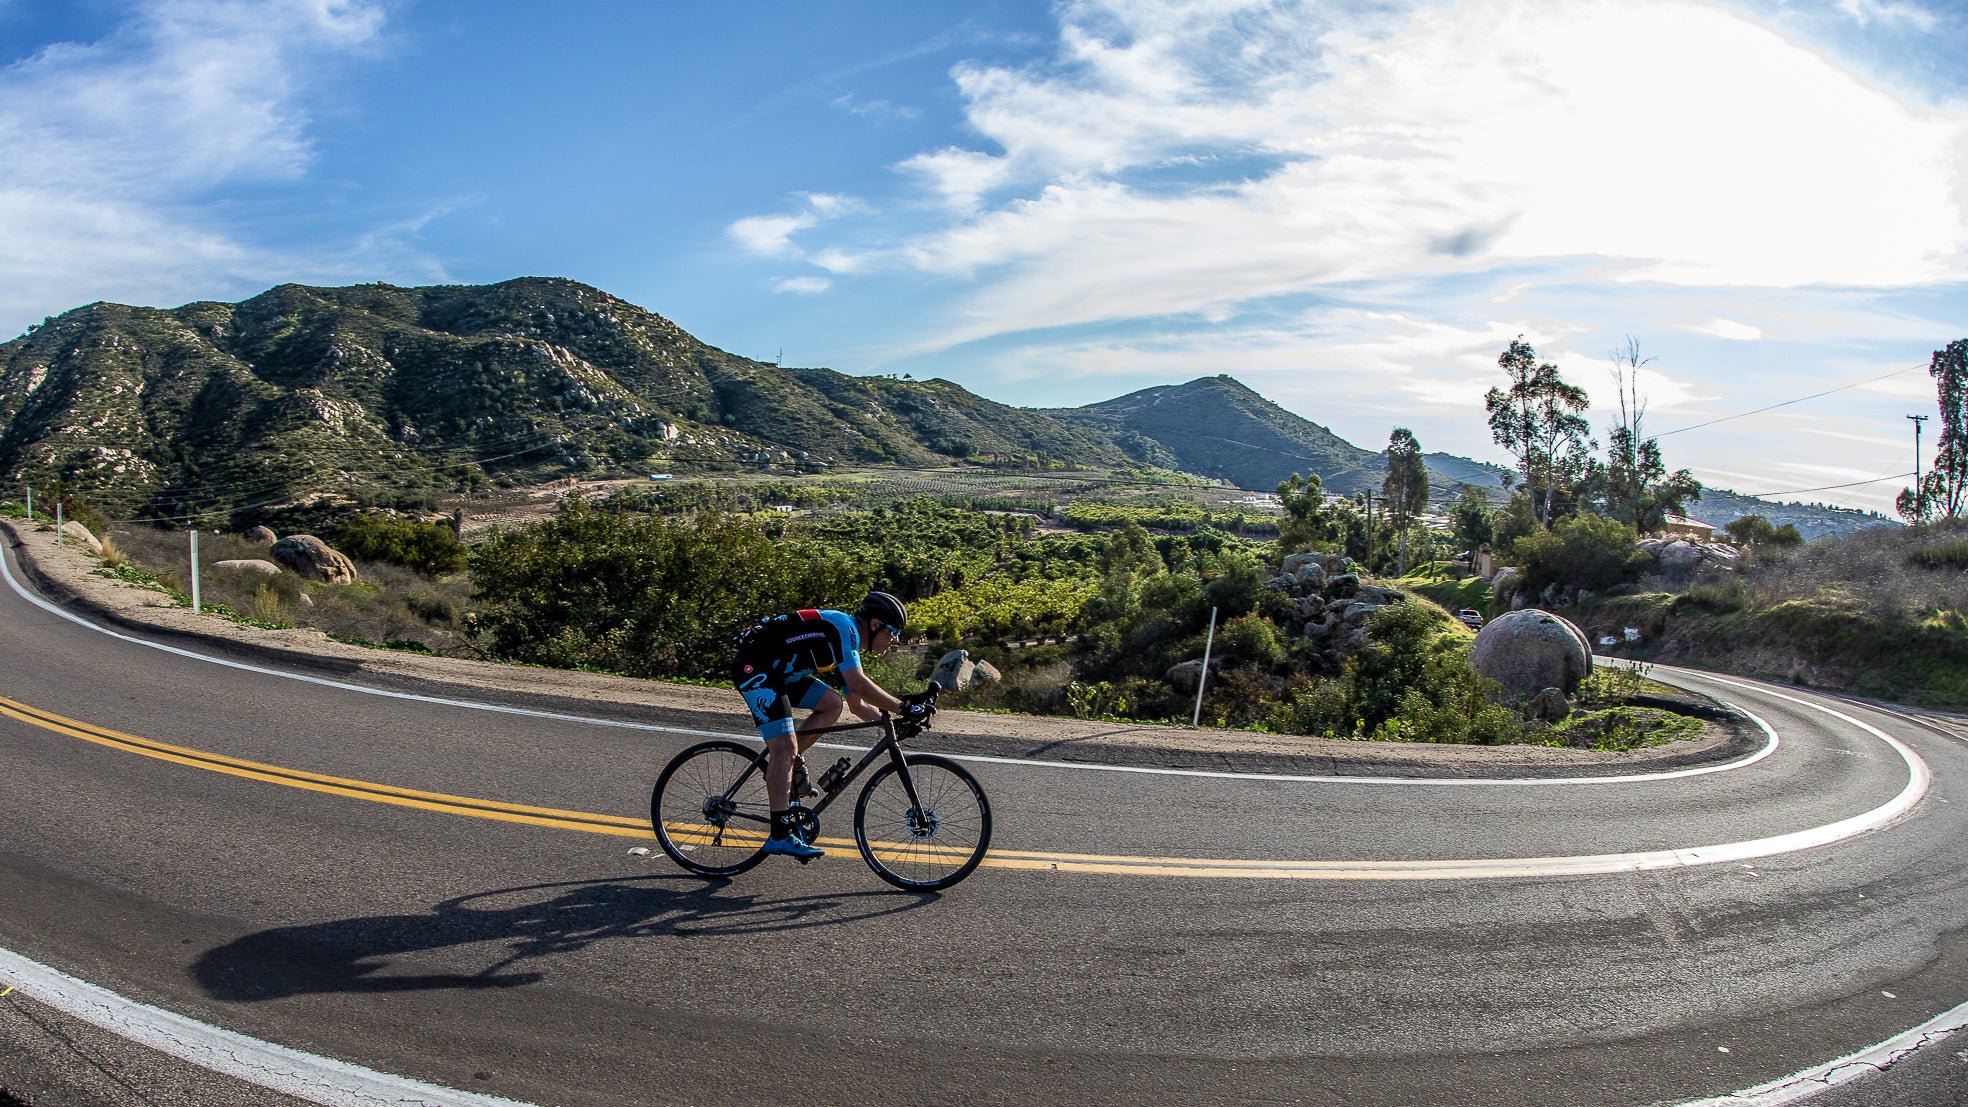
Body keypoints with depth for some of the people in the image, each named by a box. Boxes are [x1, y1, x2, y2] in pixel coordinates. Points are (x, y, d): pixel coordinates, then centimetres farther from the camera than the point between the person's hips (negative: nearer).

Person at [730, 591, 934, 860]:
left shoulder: (850, 646, 13)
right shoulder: (843, 627, -16)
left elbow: (858, 704, 19)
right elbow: (858, 683, -28)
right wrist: (903, 708, -25)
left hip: (778, 671, 10)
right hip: (753, 666, -10)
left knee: (832, 704, 3)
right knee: (785, 746, -14)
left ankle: (787, 767, 6)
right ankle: (780, 835, -12)